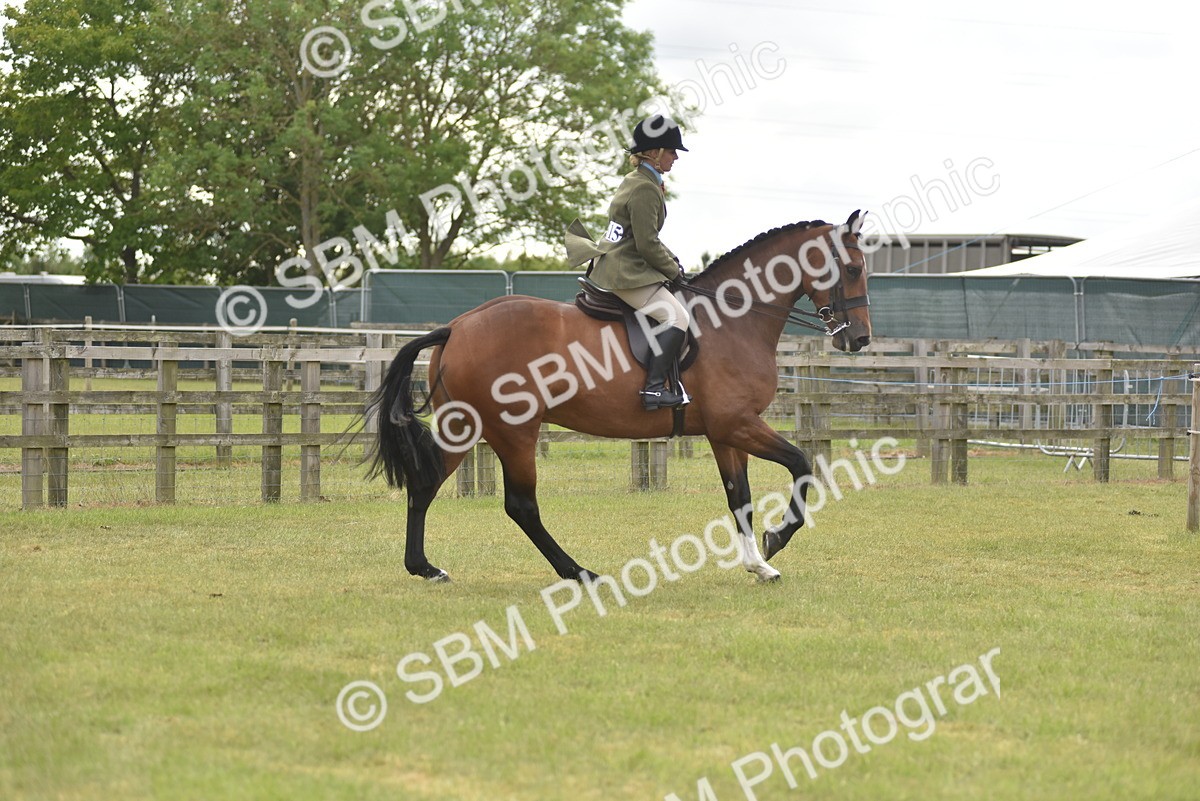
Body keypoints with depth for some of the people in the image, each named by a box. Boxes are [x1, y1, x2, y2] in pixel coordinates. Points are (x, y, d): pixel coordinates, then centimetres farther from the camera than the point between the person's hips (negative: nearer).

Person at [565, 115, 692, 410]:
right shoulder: (645, 189, -18)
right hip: (627, 273, -11)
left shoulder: (634, 181, 15)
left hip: (611, 265, 11)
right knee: (677, 318, -18)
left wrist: (670, 259, 13)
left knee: (674, 316, 24)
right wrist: (674, 270, -6)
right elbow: (647, 245, -20)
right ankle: (654, 388, -22)